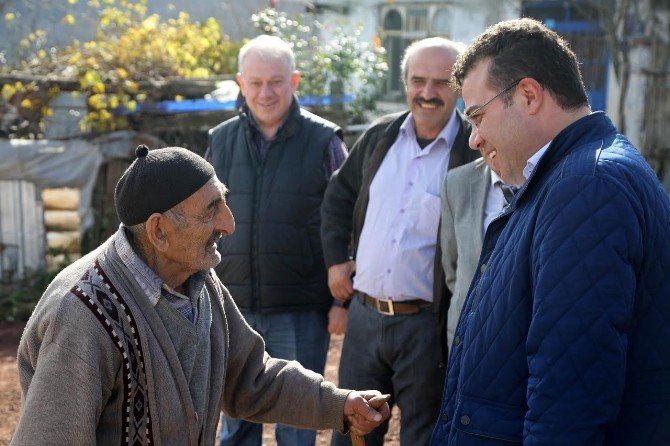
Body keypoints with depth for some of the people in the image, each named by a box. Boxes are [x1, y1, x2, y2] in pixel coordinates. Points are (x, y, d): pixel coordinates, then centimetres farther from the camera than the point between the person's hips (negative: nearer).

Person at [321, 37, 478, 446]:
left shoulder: (475, 151, -11)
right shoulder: (380, 136, 6)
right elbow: (339, 197, 20)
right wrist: (336, 258, 12)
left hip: (429, 323, -5)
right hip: (365, 315, 5)